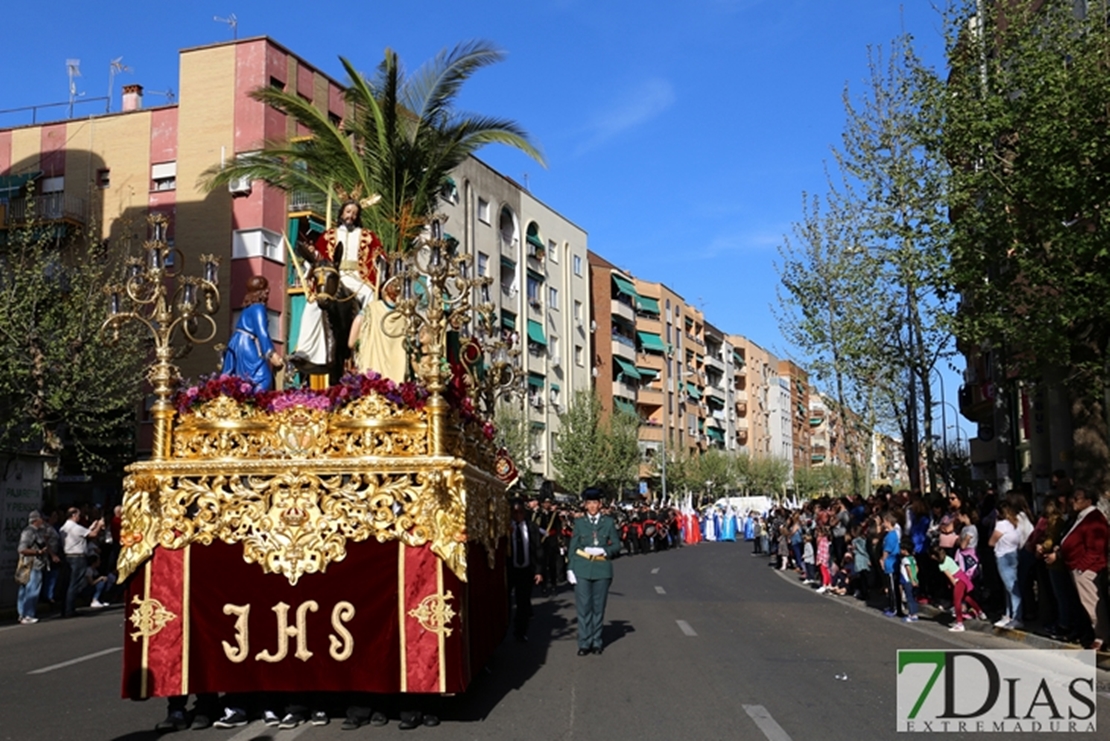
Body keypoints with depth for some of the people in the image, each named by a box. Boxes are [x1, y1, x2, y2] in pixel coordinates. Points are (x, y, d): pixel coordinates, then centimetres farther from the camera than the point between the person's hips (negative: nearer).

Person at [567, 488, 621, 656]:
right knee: (583, 607, -2)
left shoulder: (608, 522, 7)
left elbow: (616, 545, 6)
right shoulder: (579, 522, 7)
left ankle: (596, 642, 14)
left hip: (602, 569, 0)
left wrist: (603, 551, -12)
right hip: (582, 570, 0)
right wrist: (570, 568, -2)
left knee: (598, 607, 4)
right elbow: (572, 547, 6)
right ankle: (585, 643, 3)